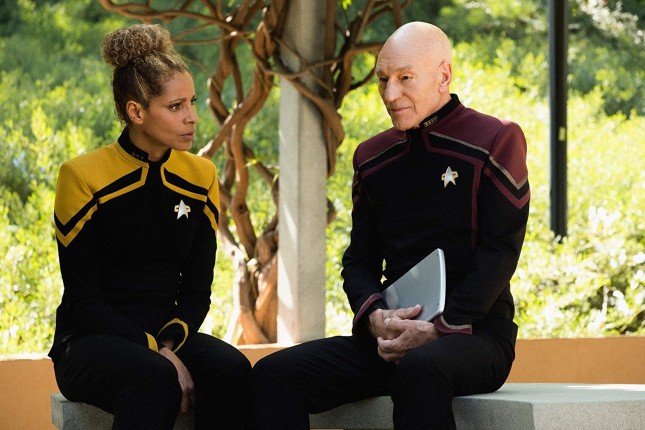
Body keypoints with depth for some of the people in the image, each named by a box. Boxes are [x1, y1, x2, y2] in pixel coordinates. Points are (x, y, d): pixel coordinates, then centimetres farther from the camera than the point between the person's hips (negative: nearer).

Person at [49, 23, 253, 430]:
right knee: (155, 376, -37)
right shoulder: (82, 178, -7)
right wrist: (156, 352, -22)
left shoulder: (201, 177, 7)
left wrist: (170, 342, -14)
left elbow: (197, 290, 8)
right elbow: (84, 300, -10)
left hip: (167, 335, 4)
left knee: (232, 368, -29)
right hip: (89, 345, -4)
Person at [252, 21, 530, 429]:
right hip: (392, 335, 6)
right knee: (274, 374, -15)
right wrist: (374, 316, -7)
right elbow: (359, 259, 16)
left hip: (472, 332, -6)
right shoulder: (374, 158, 16)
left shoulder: (496, 142, -1)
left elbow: (498, 255, -8)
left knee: (419, 369, -41)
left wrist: (439, 329, -18)